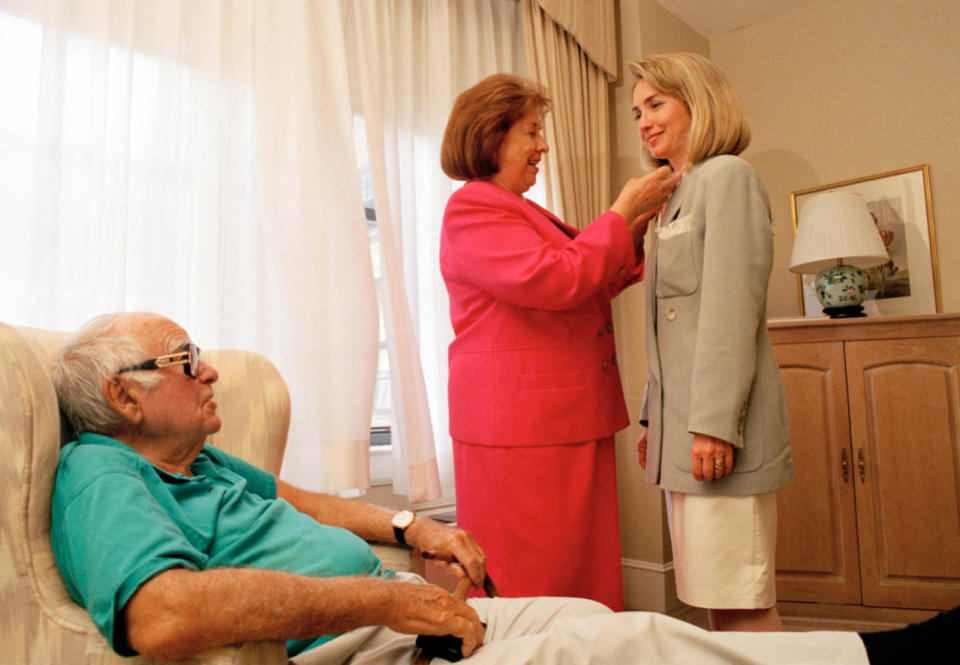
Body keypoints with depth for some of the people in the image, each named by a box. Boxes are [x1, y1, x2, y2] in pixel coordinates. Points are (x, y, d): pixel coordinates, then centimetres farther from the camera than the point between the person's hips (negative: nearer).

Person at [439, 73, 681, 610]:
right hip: (520, 430, -9)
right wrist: (622, 213, -10)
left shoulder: (523, 212, 22)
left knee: (589, 578, 12)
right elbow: (552, 281, -21)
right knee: (536, 589, -1)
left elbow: (588, 293, 24)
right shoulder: (471, 209, -8)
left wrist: (635, 232, 11)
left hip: (572, 423, 10)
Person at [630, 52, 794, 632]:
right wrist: (655, 419, 20)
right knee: (715, 601, 14)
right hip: (684, 429, 9)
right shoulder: (681, 197, 22)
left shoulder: (727, 176, -4)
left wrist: (714, 422, -20)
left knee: (740, 604, -2)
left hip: (717, 424, -9)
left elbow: (732, 307, -15)